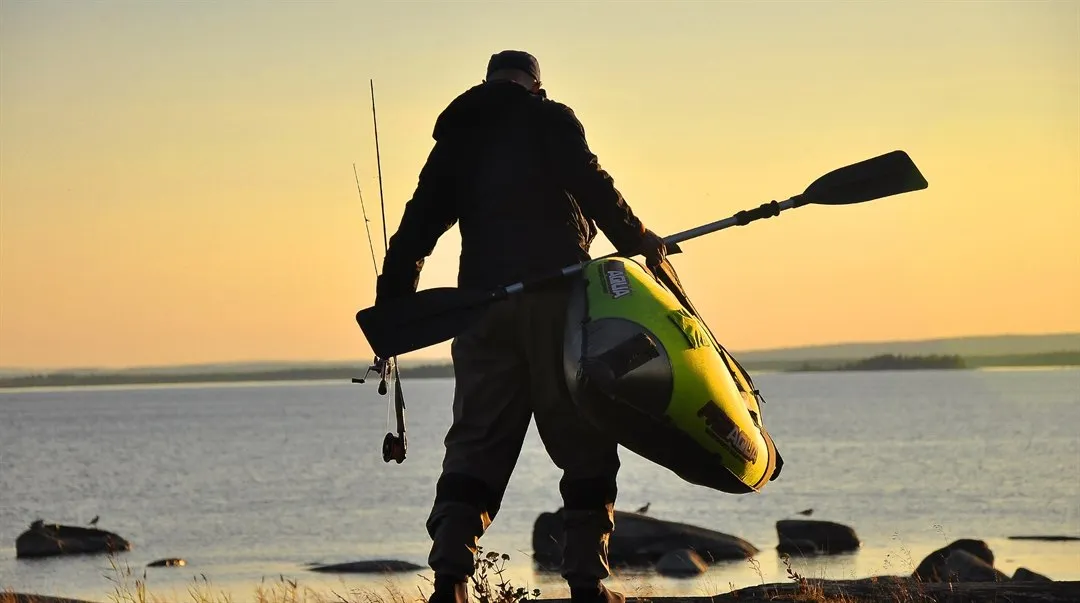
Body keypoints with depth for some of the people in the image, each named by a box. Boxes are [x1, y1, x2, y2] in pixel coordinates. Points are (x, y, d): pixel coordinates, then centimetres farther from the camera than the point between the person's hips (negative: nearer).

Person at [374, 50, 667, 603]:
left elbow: (417, 226, 15)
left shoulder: (456, 138, 20)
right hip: (556, 294, -4)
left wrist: (391, 308, 18)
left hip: (483, 303, 4)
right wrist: (635, 239, 3)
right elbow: (590, 183, -9)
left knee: (475, 447, 4)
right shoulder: (549, 120, 6)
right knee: (584, 443, 2)